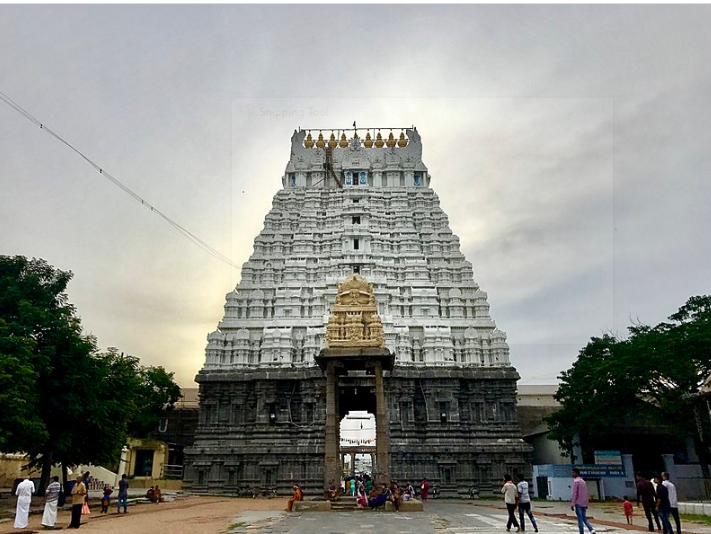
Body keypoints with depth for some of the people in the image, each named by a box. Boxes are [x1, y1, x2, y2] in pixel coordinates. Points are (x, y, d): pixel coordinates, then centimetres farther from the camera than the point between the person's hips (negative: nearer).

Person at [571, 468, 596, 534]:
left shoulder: (576, 481, -11)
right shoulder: (583, 481, 14)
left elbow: (574, 493, -15)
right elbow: (586, 493, 18)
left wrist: (572, 504, -14)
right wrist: (587, 504, 24)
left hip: (578, 503, -7)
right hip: (584, 503, 7)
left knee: (580, 519, -1)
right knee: (584, 518, 13)